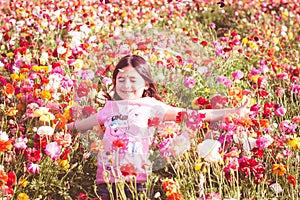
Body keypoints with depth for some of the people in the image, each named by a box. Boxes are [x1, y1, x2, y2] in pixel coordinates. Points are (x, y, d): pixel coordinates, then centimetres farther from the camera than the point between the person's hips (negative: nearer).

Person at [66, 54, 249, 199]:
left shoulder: (152, 107, 5)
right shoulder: (110, 108, 15)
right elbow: (86, 123, 34)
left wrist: (230, 112, -6)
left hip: (138, 181, -3)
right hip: (107, 180, 3)